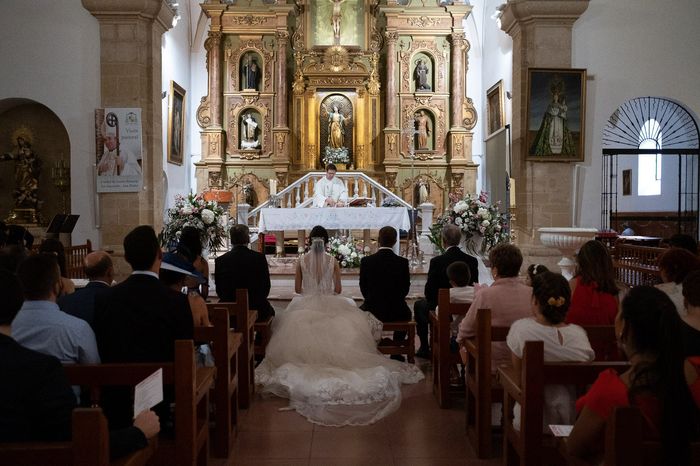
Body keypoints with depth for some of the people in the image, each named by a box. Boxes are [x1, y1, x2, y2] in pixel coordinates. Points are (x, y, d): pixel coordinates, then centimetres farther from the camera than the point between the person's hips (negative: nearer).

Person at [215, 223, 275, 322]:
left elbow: (219, 291, 2)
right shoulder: (259, 258, -9)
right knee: (270, 310, 29)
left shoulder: (220, 260, -5)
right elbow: (266, 287, -2)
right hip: (256, 310, -2)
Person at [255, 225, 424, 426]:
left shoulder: (302, 260, -1)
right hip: (330, 305, 0)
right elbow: (338, 289, 2)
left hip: (306, 305, 1)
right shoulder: (333, 261, -2)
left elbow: (298, 288, 6)